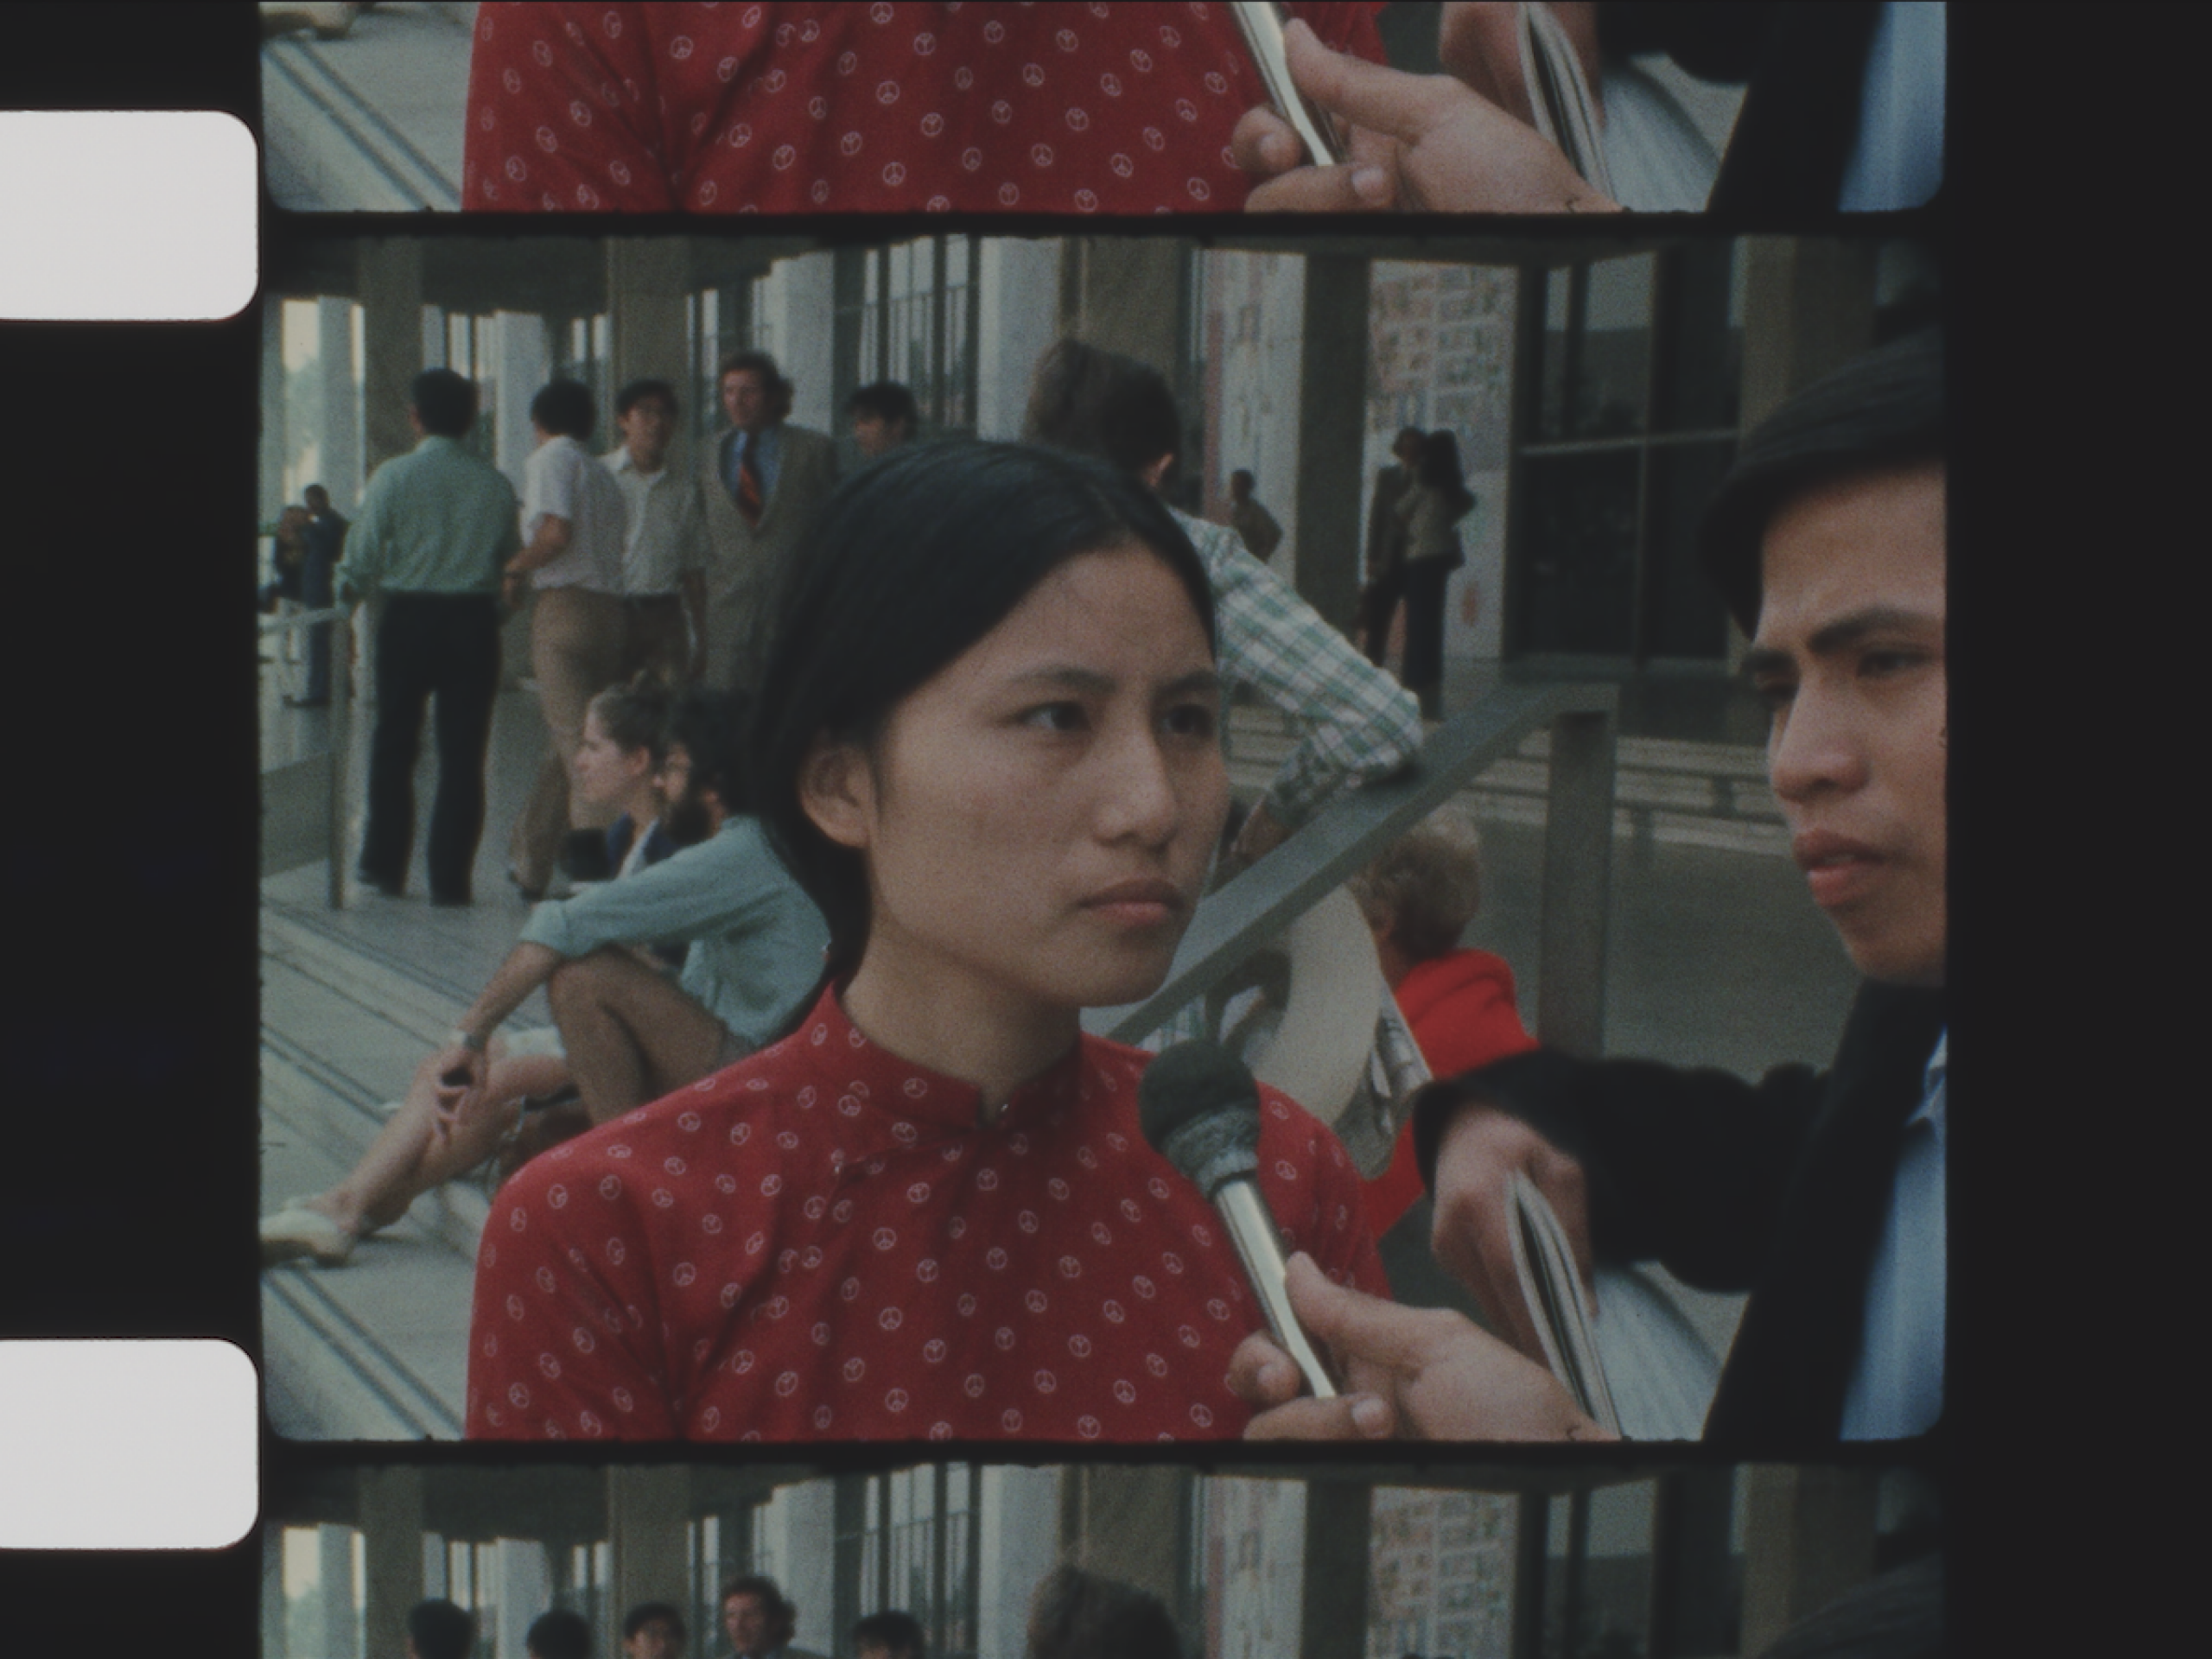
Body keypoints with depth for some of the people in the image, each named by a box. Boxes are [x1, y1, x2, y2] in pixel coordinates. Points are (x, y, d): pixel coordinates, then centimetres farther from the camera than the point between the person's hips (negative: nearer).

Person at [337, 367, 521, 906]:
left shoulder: (393, 477, -6)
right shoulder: (495, 484, 0)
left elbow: (361, 560, -6)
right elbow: (513, 558, 2)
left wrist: (346, 598, 14)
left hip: (408, 619, -1)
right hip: (475, 621, 1)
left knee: (394, 745, 14)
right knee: (462, 753, 4)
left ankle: (386, 865, 21)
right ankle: (450, 877, 4)